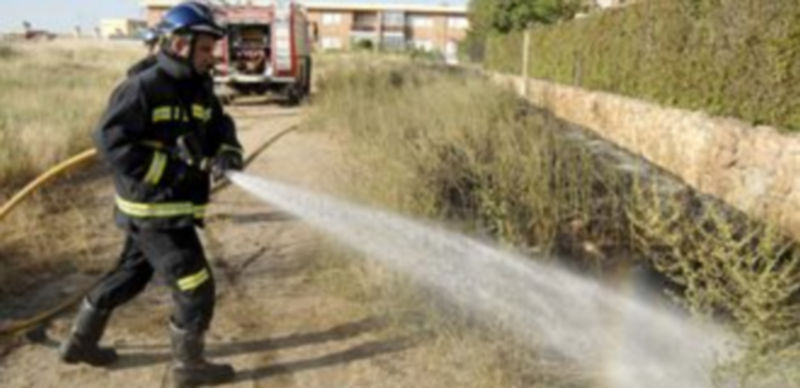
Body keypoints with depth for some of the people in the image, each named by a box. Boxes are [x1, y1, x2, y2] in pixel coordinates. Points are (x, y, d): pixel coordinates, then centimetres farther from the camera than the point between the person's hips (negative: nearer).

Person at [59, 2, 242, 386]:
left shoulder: (200, 89, 6)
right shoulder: (142, 88, -18)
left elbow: (220, 128, 8)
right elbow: (110, 140, -21)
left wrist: (227, 153, -16)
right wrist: (174, 167, -25)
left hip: (171, 209, 9)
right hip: (155, 212, -9)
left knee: (129, 276, 24)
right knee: (196, 290, -1)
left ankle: (80, 341, 43)